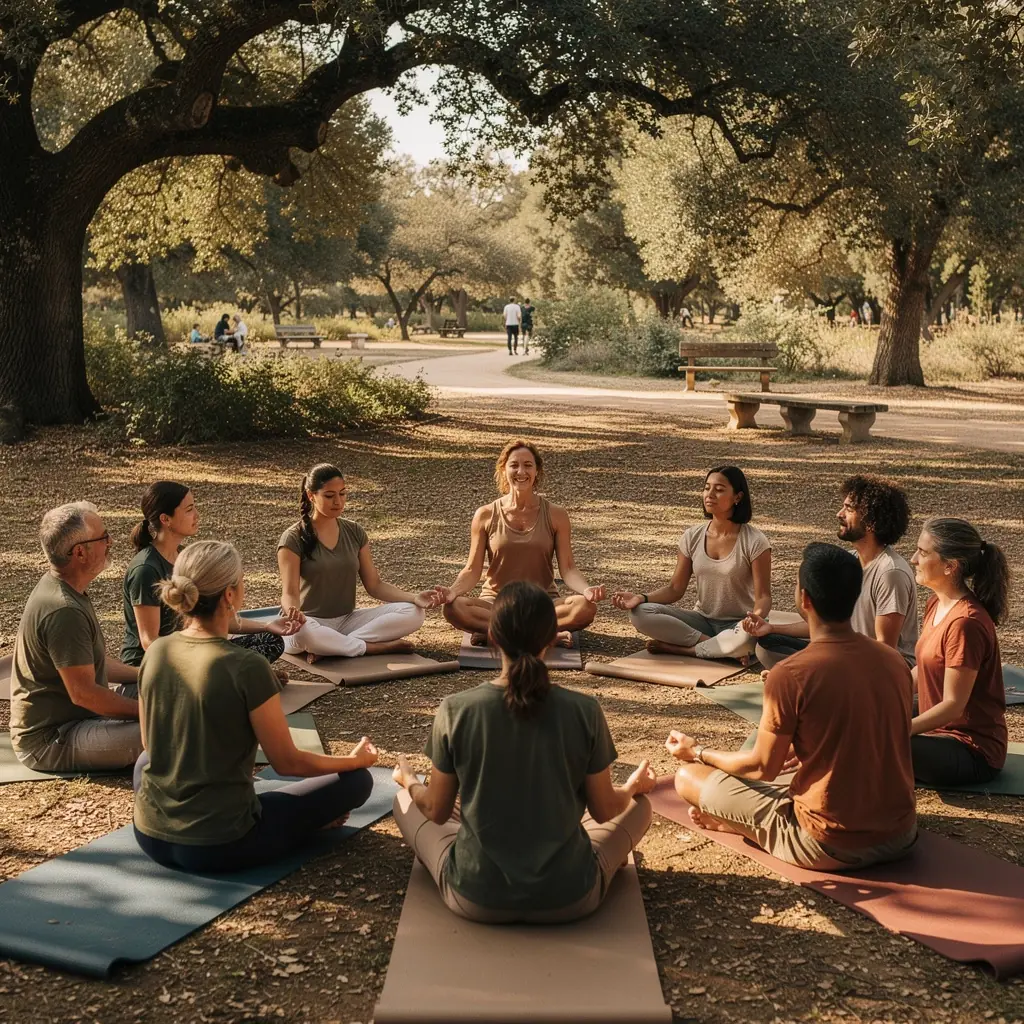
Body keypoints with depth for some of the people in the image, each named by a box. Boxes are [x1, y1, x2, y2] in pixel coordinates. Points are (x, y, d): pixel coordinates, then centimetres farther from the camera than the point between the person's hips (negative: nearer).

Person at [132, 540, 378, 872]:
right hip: (221, 846, -6)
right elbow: (287, 762, -10)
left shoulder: (155, 653, -3)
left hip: (151, 838, 6)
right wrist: (355, 760, 8)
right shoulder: (246, 668, -20)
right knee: (356, 780, 8)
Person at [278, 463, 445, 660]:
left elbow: (374, 585, 5)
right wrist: (293, 611, -41)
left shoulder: (355, 533, 5)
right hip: (310, 623, -5)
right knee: (302, 632, -43)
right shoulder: (294, 539, -9)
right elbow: (290, 592, -15)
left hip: (347, 620, 5)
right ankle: (377, 647, -22)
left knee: (413, 612, -16)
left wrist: (415, 598, -12)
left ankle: (331, 647, -22)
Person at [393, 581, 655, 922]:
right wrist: (633, 787, 22)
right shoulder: (585, 711, -14)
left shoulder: (456, 709, -14)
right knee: (639, 804, 26)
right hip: (569, 897, 0)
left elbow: (437, 811, -2)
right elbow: (605, 811, -2)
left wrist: (409, 782, 22)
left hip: (476, 896, 0)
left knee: (405, 802, 26)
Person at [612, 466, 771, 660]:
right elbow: (675, 588, 1)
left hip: (736, 626, -4)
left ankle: (677, 648, -21)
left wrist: (757, 616, -37)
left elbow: (763, 596, -12)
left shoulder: (755, 542, -12)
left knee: (748, 636, -42)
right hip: (702, 621, 4)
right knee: (640, 613, -21)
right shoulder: (692, 537, 0)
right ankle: (722, 647, -20)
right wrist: (642, 598, -18)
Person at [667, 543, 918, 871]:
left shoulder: (790, 675, -17)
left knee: (689, 777, 3)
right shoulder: (894, 660, 0)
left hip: (830, 847, -5)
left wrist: (698, 752, 12)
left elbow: (763, 768, -6)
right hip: (901, 835, 6)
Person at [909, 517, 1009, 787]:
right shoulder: (937, 603, 5)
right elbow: (923, 668, 14)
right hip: (940, 730, 10)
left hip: (974, 752, -9)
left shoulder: (965, 622, -24)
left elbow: (953, 705, -23)